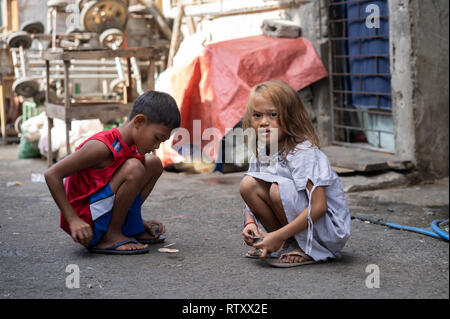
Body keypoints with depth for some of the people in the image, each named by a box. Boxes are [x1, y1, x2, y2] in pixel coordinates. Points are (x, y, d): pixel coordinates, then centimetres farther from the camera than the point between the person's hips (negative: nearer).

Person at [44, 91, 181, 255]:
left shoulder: (131, 148, 6)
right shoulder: (101, 146, -22)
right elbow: (52, 175, -23)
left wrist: (139, 220, 13)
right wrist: (73, 220, -24)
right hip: (85, 225, -9)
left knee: (153, 163, 8)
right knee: (134, 168, -27)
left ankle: (131, 227, 11)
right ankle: (110, 237, -14)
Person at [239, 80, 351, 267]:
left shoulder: (303, 153, -23)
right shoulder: (260, 155, 1)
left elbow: (319, 206, -30)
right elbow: (250, 196, 9)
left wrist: (278, 236, -29)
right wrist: (250, 223, -13)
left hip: (330, 230, -8)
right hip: (300, 223, 8)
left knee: (279, 189, -30)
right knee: (248, 184, -6)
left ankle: (307, 250, -11)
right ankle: (287, 244, 2)